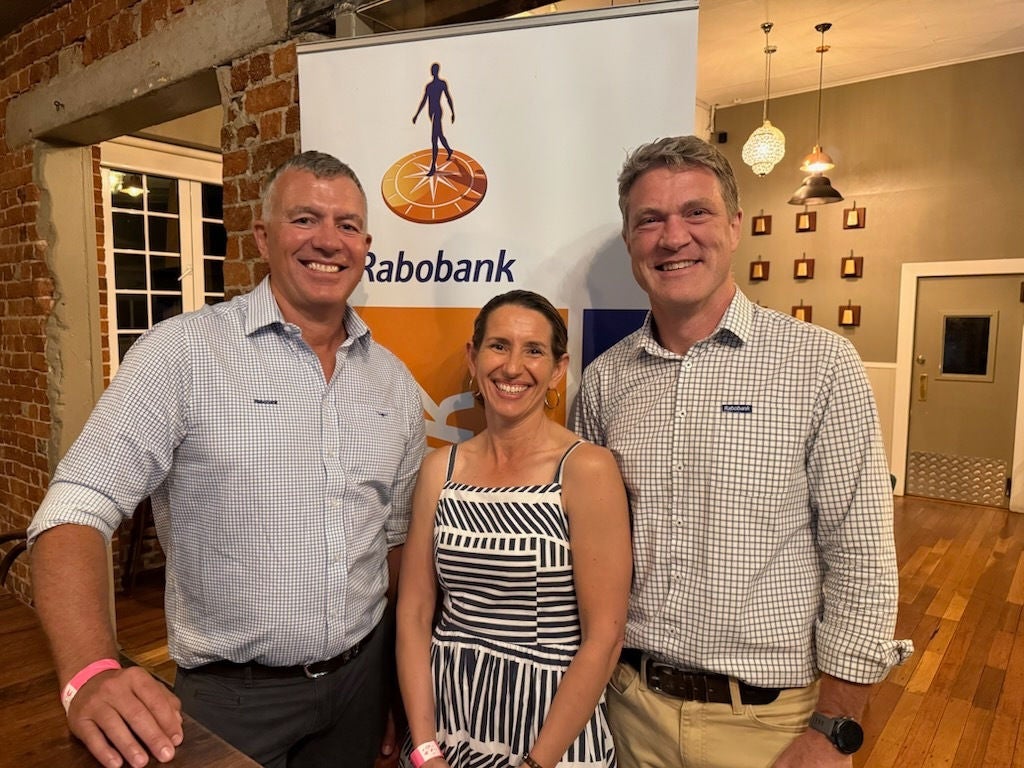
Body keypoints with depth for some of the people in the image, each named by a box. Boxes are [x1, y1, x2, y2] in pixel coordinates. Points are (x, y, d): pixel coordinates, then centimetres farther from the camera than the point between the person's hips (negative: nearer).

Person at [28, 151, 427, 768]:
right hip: (233, 698, -4)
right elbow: (76, 512, -16)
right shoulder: (183, 353, -14)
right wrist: (92, 673, -29)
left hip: (361, 680, 5)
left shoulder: (396, 382, 1)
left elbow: (397, 535, 8)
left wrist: (399, 688, 9)